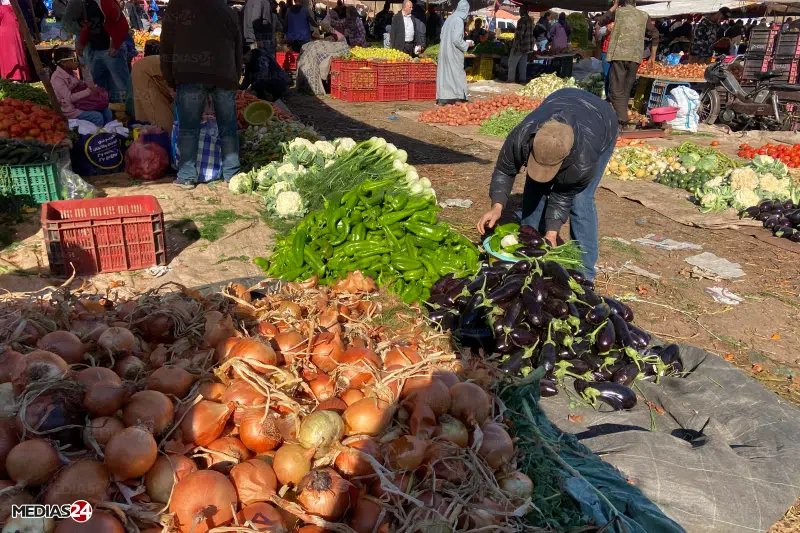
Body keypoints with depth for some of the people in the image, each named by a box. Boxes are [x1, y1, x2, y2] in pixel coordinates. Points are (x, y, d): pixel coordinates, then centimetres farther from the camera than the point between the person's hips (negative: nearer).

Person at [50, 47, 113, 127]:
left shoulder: (70, 72, 5)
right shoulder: (57, 78, -21)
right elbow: (69, 98, -28)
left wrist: (92, 87, -2)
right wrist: (89, 91, -26)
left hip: (79, 104, 9)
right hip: (70, 110, -9)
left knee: (106, 111, -1)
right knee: (97, 117, -23)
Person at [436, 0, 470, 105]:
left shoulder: (449, 18, 8)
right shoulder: (459, 20, -15)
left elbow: (442, 35, 14)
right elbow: (457, 39, -20)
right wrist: (467, 44, -4)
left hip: (444, 50, 8)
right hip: (453, 53, -8)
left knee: (444, 73, 9)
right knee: (457, 74, 0)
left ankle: (442, 99, 12)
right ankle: (458, 98, 3)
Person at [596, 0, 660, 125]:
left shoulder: (618, 11, 9)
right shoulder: (644, 15, 16)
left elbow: (601, 20, 24)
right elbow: (655, 35, 16)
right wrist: (652, 56, 24)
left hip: (618, 55, -3)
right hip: (635, 57, 3)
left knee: (617, 88, -3)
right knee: (627, 88, 14)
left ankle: (621, 117, -13)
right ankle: (623, 114, 18)